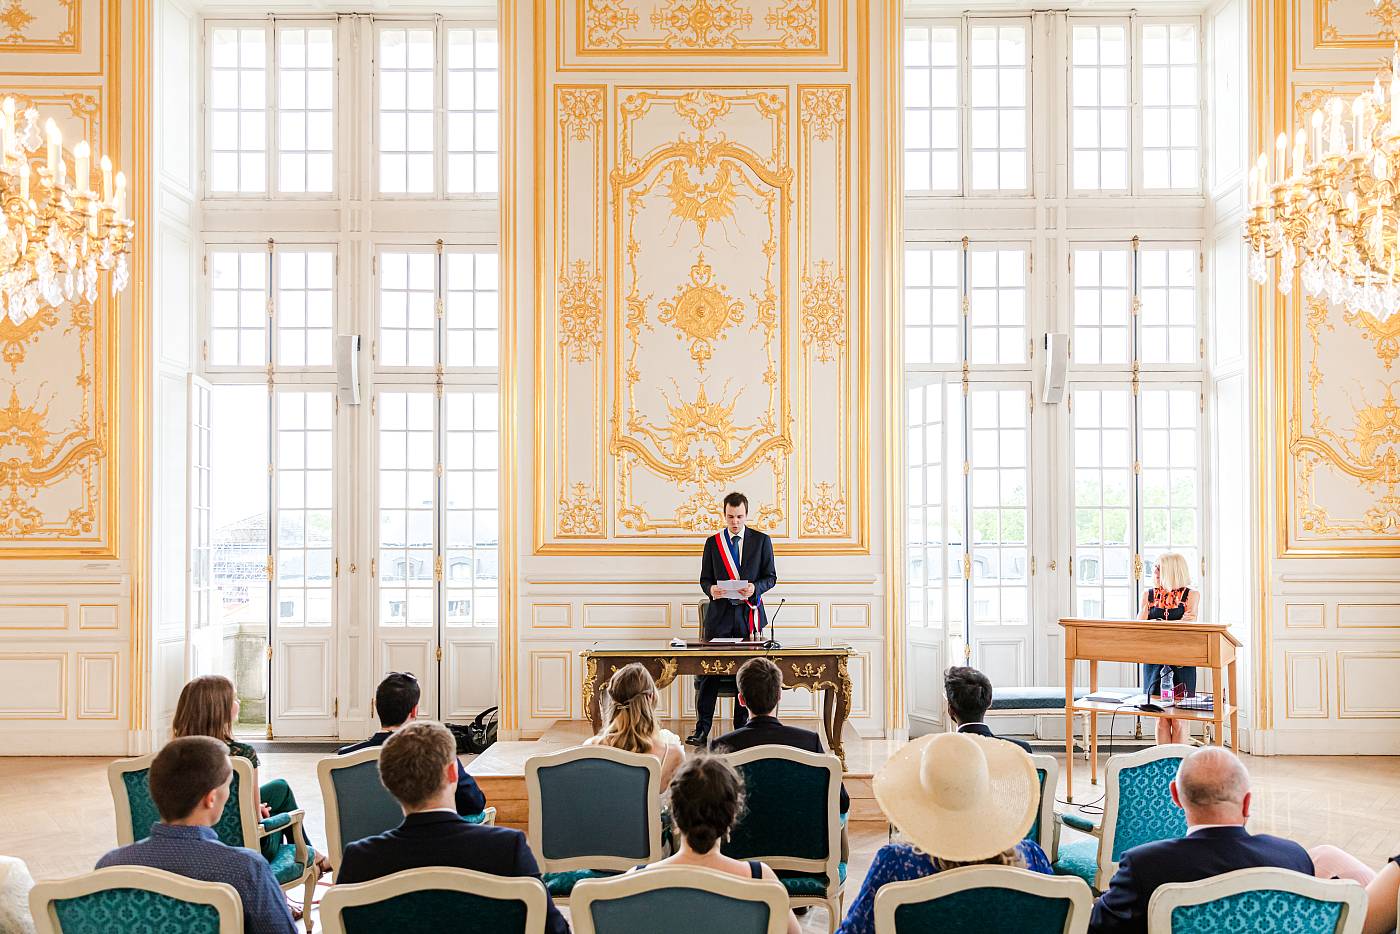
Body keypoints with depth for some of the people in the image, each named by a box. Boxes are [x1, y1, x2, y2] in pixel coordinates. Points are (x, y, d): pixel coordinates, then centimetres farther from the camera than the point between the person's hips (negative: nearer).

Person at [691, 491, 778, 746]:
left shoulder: (761, 540, 6)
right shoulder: (713, 542, 9)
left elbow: (771, 577, 7)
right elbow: (705, 579, 11)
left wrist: (755, 587, -13)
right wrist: (711, 589, -12)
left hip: (749, 614, 0)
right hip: (719, 615, 1)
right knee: (708, 674, -5)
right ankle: (702, 731, -1)